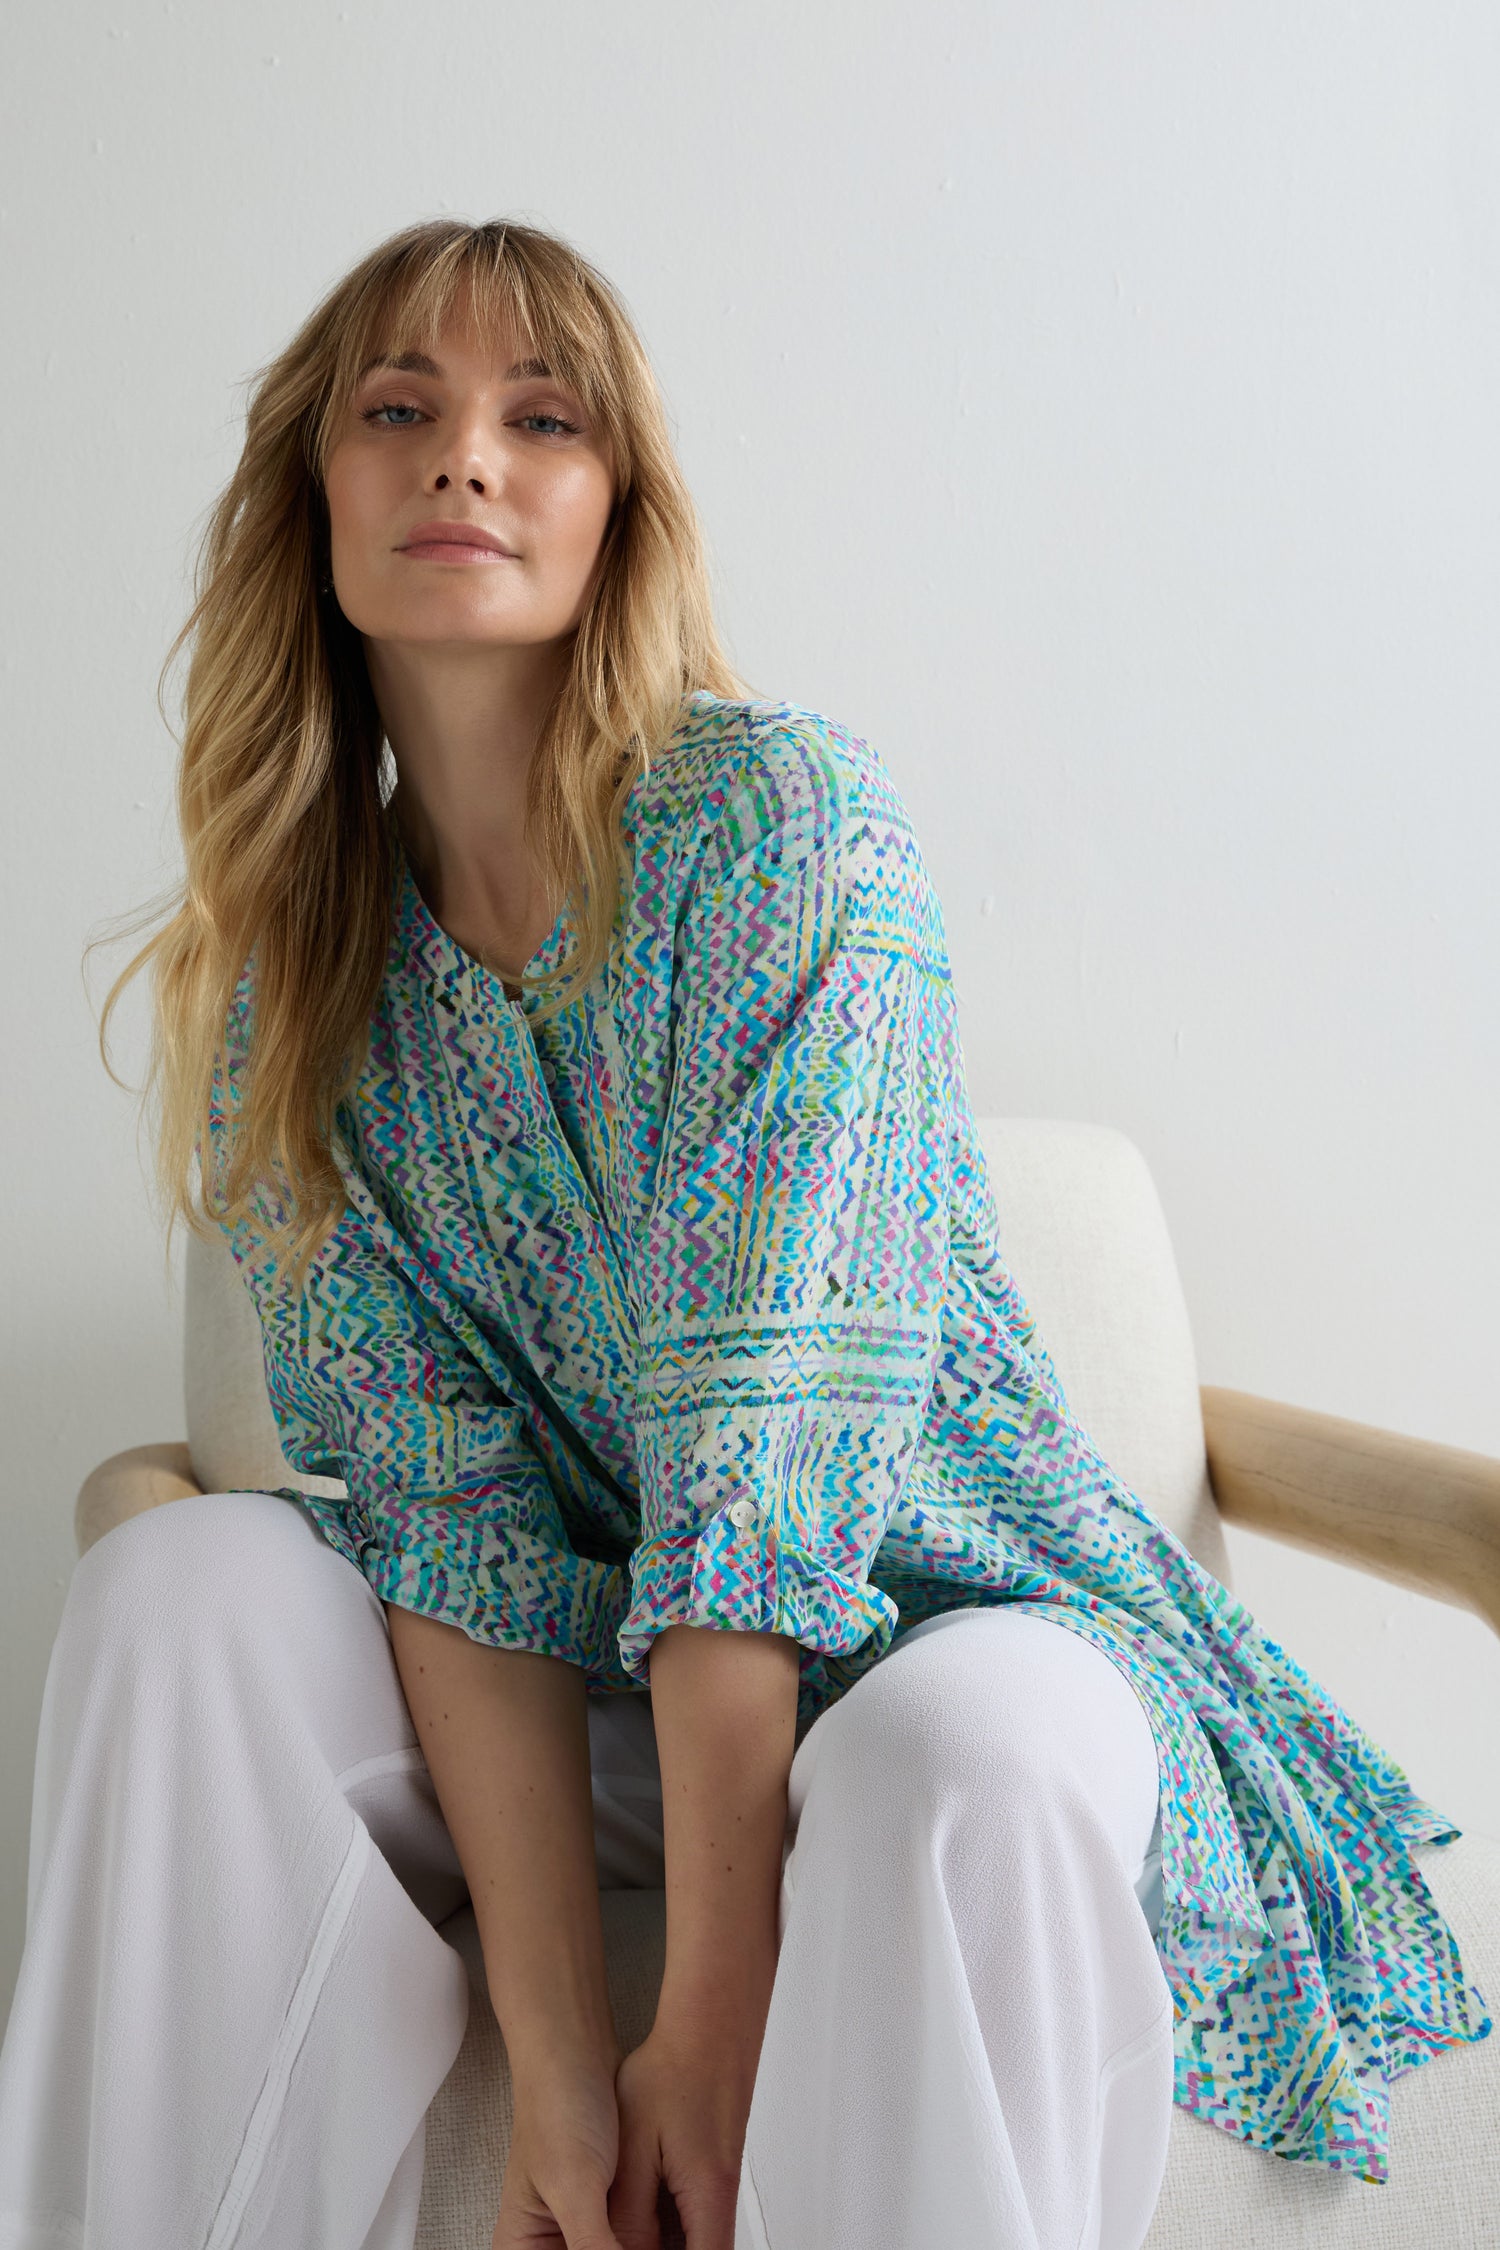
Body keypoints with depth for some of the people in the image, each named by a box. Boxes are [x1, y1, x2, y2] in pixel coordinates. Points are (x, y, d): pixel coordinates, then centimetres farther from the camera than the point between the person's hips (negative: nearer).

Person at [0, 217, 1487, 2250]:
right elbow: (442, 1495, -9)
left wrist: (713, 2023, -25)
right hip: (588, 1680, 4)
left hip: (942, 1609, -4)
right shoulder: (298, 978, -1)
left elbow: (760, 1425, -23)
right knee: (179, 1584, -20)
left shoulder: (783, 813, -16)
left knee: (960, 1760, -37)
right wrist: (555, 2043, -21)